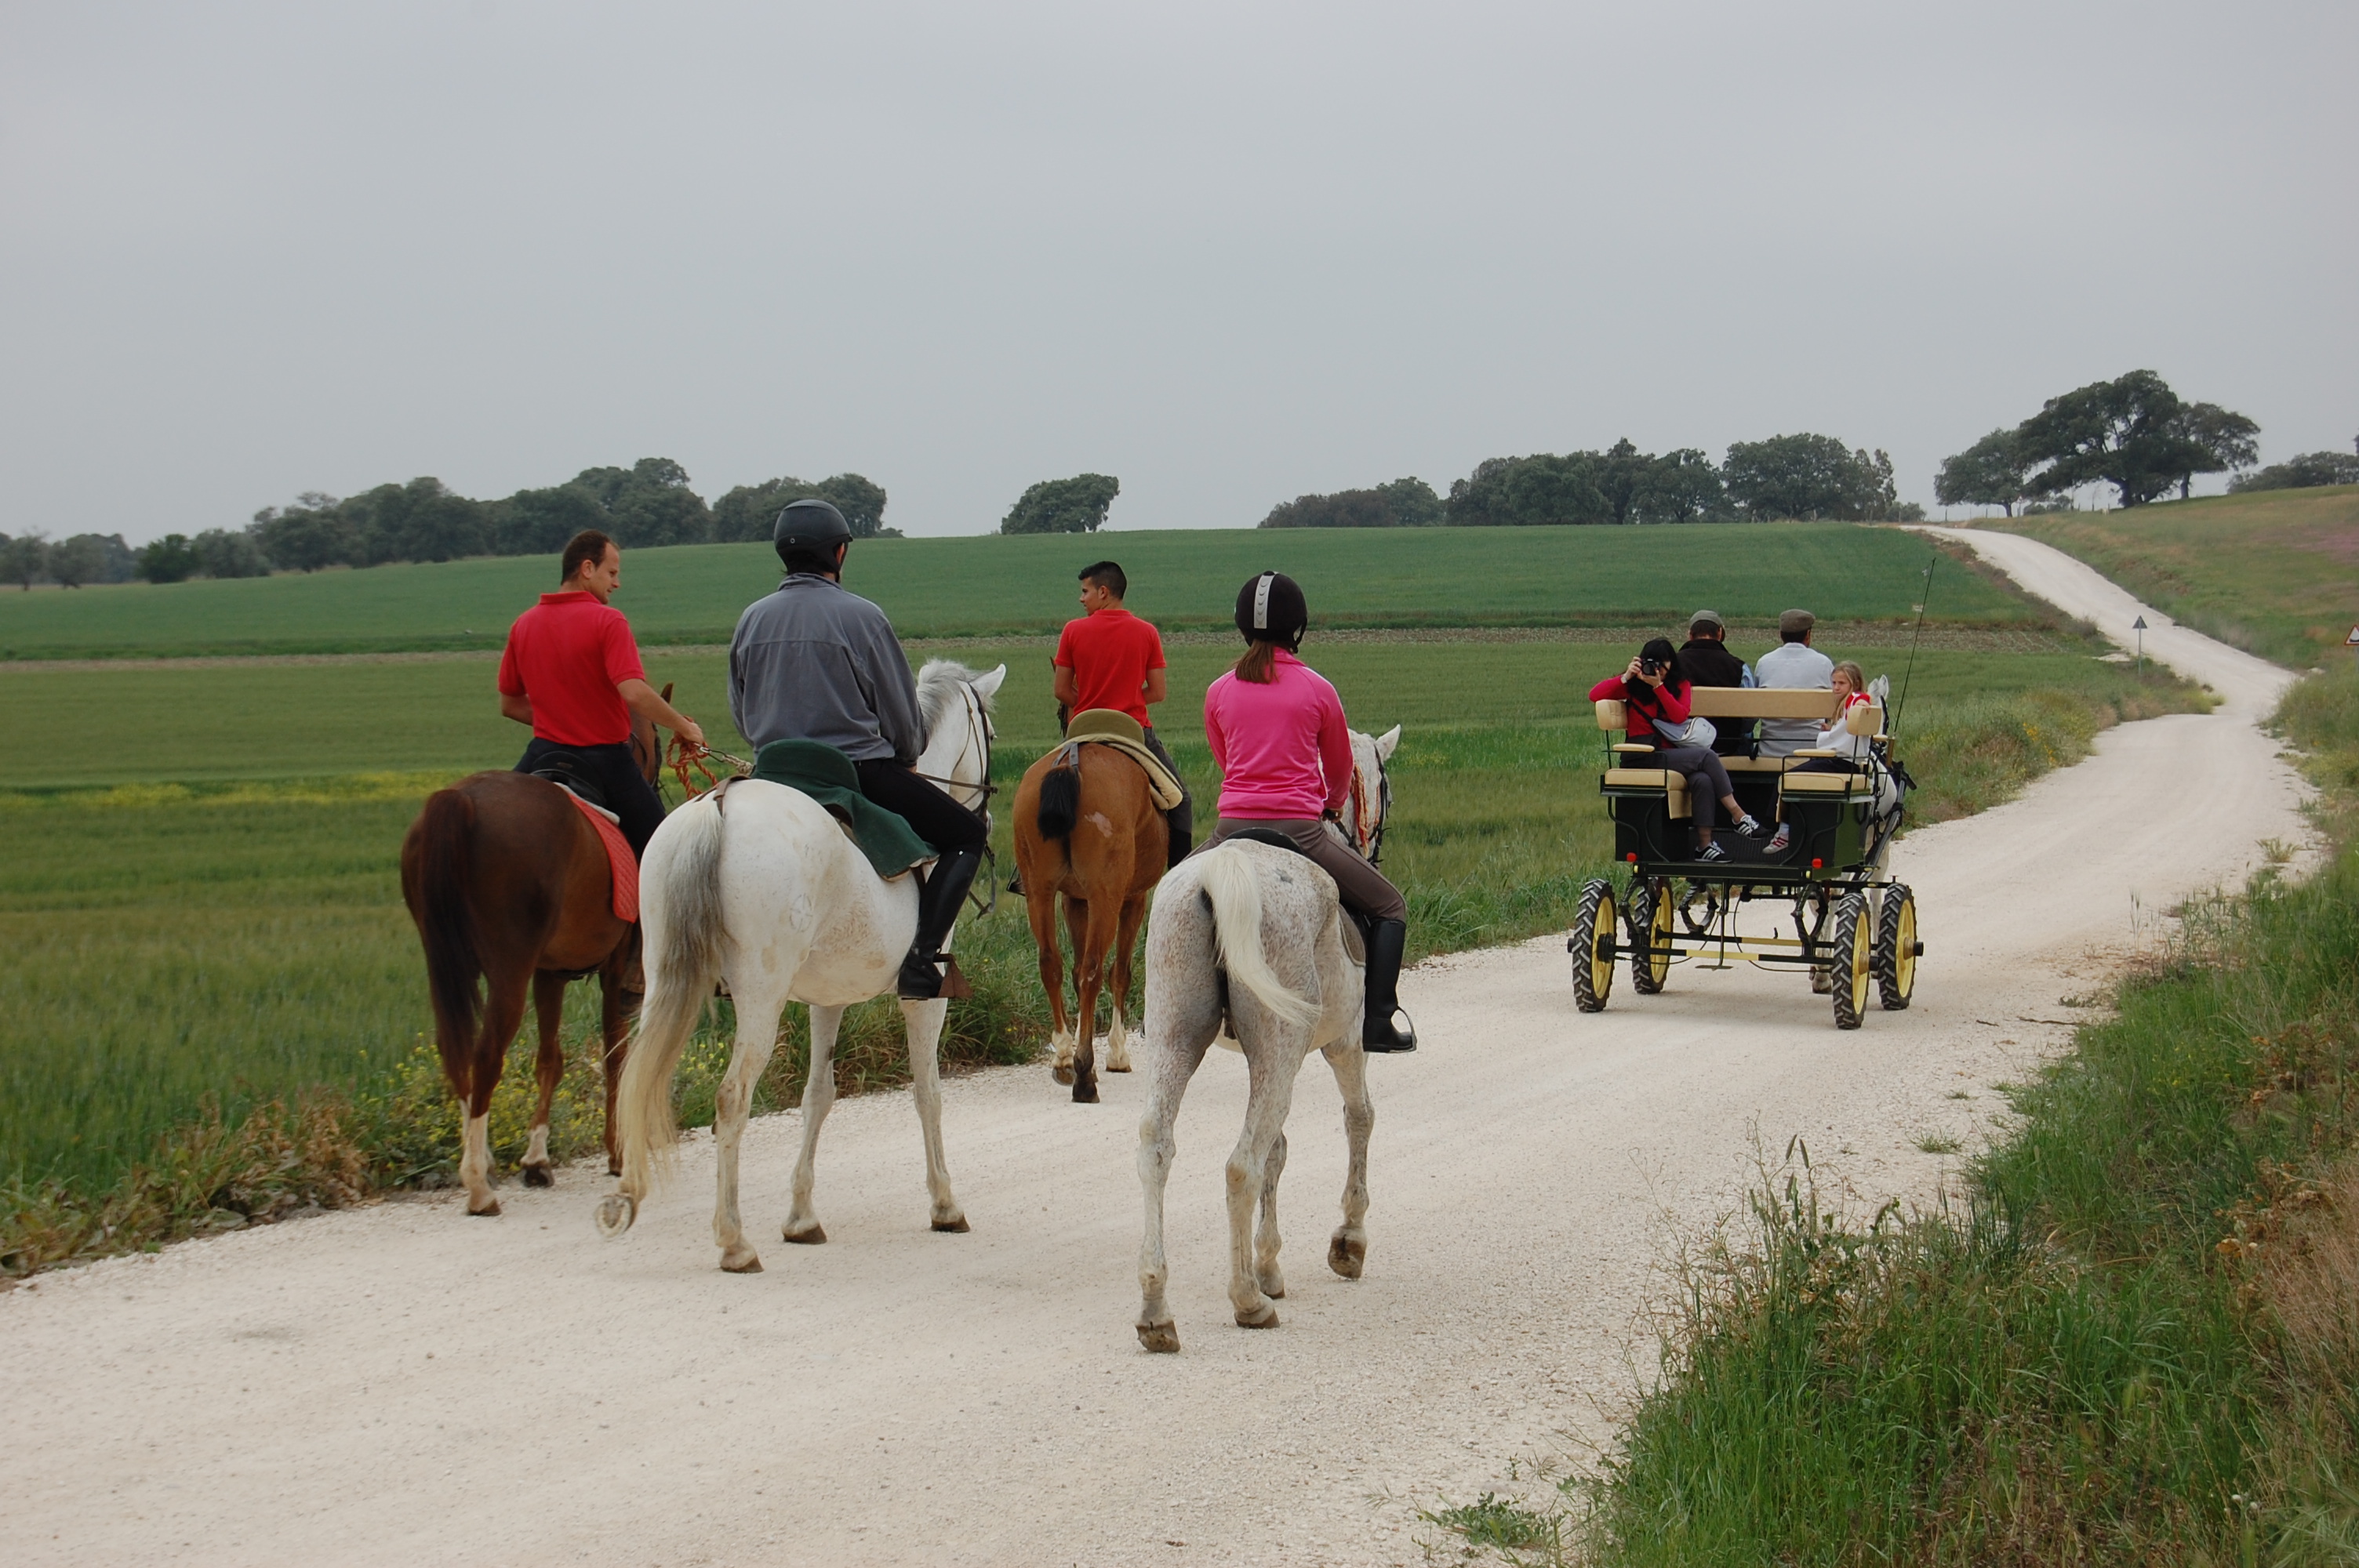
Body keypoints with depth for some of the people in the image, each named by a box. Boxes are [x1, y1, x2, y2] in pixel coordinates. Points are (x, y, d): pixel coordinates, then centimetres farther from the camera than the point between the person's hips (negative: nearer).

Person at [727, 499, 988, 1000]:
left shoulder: (752, 619, 3)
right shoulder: (861, 616, -11)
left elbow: (740, 714, 12)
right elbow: (902, 714, -5)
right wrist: (907, 759, 16)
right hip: (861, 769, -5)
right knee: (967, 835, 5)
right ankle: (922, 956, -13)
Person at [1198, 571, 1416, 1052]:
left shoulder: (1218, 692, 6)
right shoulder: (1318, 690, 0)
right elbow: (1341, 771, 14)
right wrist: (1332, 806, 36)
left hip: (1233, 830, 3)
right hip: (1301, 831, -3)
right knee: (1390, 908, 13)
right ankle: (1380, 1020, 2)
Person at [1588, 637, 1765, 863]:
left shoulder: (1680, 683, 13)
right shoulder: (1633, 685, 6)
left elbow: (1680, 716, -5)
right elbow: (1595, 695, -5)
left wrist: (1659, 686, -13)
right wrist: (1626, 677, -12)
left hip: (1674, 752, 4)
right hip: (1648, 757, -4)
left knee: (1704, 781, -30)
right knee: (1706, 756, -25)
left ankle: (1704, 844, -29)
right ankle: (1738, 815, -22)